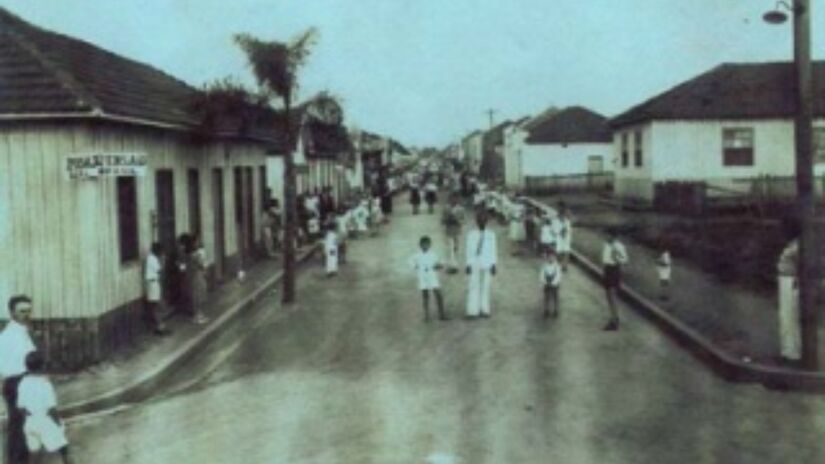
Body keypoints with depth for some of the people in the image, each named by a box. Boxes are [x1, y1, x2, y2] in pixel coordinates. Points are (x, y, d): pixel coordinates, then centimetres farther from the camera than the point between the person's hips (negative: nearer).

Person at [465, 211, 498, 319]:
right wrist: (468, 265, -3)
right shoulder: (471, 234, 1)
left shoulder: (491, 234, 5)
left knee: (486, 287, 3)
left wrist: (493, 265, 2)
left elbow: (493, 250, 7)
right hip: (475, 265, -1)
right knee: (474, 287, -3)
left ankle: (484, 310, 8)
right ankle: (473, 311, -1)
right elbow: (468, 250, 2)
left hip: (487, 265, 2)